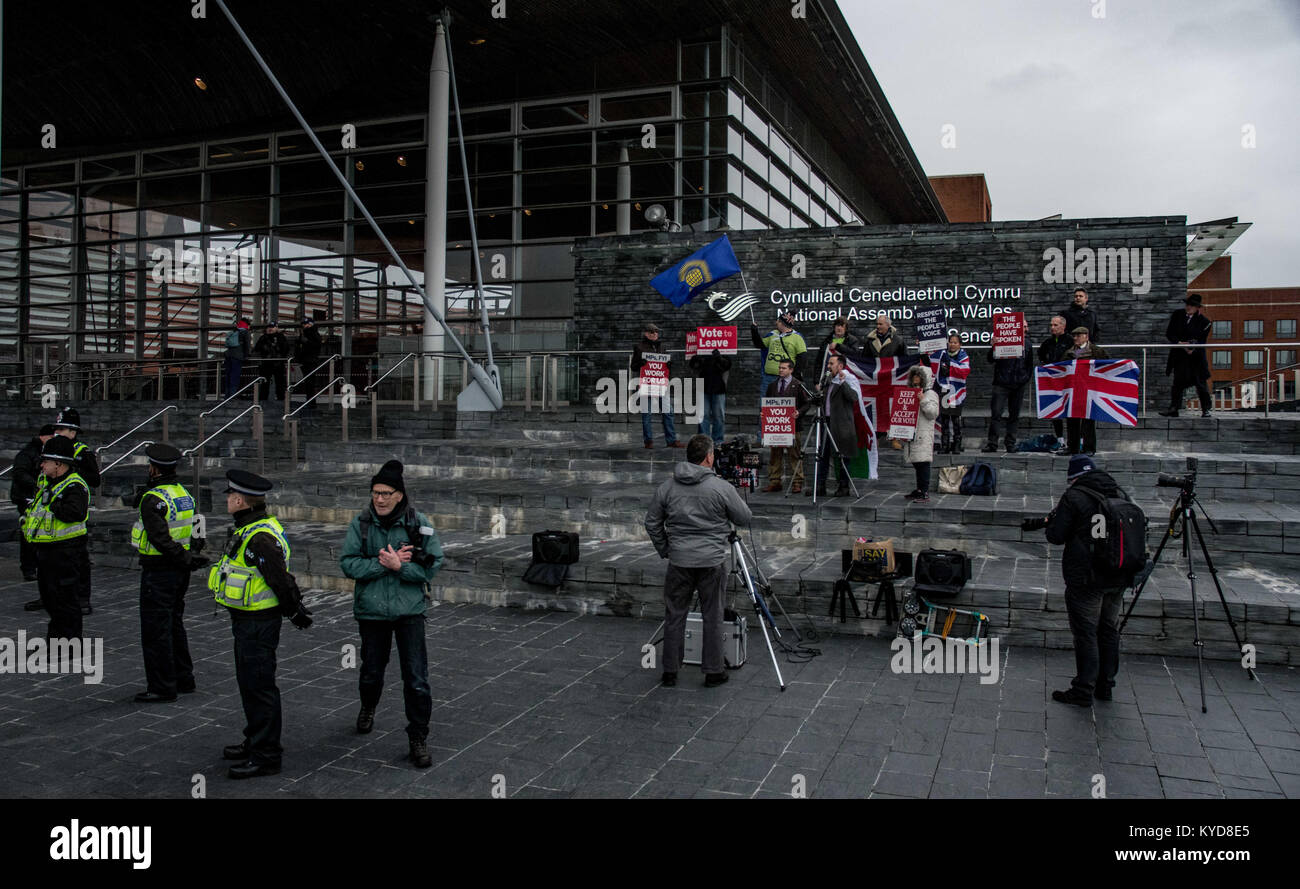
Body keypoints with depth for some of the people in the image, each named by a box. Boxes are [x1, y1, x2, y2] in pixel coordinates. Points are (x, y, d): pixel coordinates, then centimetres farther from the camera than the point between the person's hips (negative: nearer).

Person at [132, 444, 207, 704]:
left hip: (158, 572, -9)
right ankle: (183, 679, 26)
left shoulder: (153, 499, -18)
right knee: (175, 626, 18)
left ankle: (162, 688, 5)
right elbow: (193, 533, 10)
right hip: (179, 573, 9)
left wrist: (185, 559, -21)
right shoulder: (184, 494, 9)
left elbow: (160, 538, -27)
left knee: (155, 631, 0)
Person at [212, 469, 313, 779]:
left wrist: (296, 612, -13)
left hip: (258, 624, -11)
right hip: (247, 621, 11)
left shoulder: (260, 538, -25)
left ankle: (266, 756, 7)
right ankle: (256, 742, 35)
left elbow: (281, 580, -24)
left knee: (259, 687, -2)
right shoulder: (250, 530, 10)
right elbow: (278, 576, 17)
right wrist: (295, 608, 20)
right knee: (249, 684, 21)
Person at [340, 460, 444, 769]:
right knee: (371, 671, 21)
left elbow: (432, 565, -9)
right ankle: (368, 709, 52)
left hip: (409, 610, -2)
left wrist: (399, 566, -21)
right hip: (371, 609, 2)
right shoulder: (360, 524, -4)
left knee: (416, 679, -4)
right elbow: (348, 564, -9)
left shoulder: (419, 523, -8)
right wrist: (383, 563, -20)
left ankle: (418, 738, 10)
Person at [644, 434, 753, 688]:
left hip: (679, 561, 3)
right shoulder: (721, 487, -9)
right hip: (712, 562, -2)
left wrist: (664, 550, 16)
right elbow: (745, 518, 1)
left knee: (675, 615, 11)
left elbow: (651, 522, 7)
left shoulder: (667, 487, 1)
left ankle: (670, 671, 17)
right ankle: (714, 671, 15)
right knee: (712, 617, 8)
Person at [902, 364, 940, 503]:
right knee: (916, 463, 12)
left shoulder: (930, 394, -4)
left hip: (924, 435, -8)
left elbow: (933, 413, -14)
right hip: (912, 434, 8)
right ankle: (919, 490, 19)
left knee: (923, 464, -11)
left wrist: (923, 400, -19)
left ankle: (925, 493, -12)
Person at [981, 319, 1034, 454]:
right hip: (1002, 383, -4)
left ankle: (1010, 443, 15)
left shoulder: (1027, 342, 11)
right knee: (996, 414, -7)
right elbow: (991, 360, -4)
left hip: (1019, 385, 4)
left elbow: (1030, 363, 20)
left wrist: (1028, 377, 5)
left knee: (1014, 415, 8)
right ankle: (992, 443, -1)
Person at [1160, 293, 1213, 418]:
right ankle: (1174, 409, 4)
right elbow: (1168, 333, 1)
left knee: (1200, 383, 0)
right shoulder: (1177, 315, 5)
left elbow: (1202, 341, -3)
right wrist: (1180, 343, -14)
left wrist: (1193, 350, -21)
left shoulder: (1203, 321, -2)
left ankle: (1206, 409, 10)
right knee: (1178, 382, 2)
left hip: (1196, 356, -2)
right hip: (1179, 356, 2)